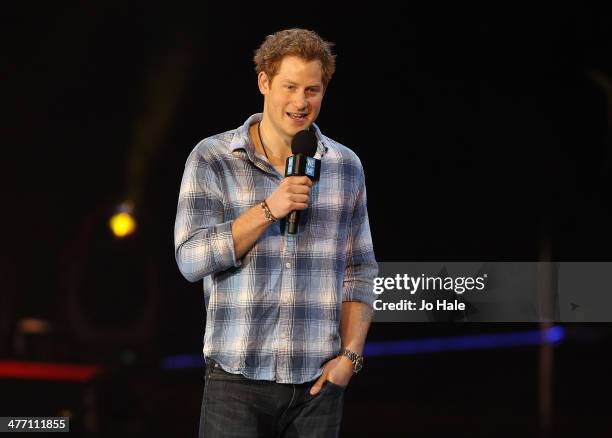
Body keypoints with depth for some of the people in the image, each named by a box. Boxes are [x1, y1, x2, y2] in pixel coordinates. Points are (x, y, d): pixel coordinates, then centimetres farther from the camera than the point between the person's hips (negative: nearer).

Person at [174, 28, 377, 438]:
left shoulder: (346, 166, 8)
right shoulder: (212, 159, 0)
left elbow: (360, 272, 11)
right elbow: (192, 259, -7)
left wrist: (350, 355, 0)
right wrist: (268, 210, -15)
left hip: (318, 383, 2)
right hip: (238, 377, -2)